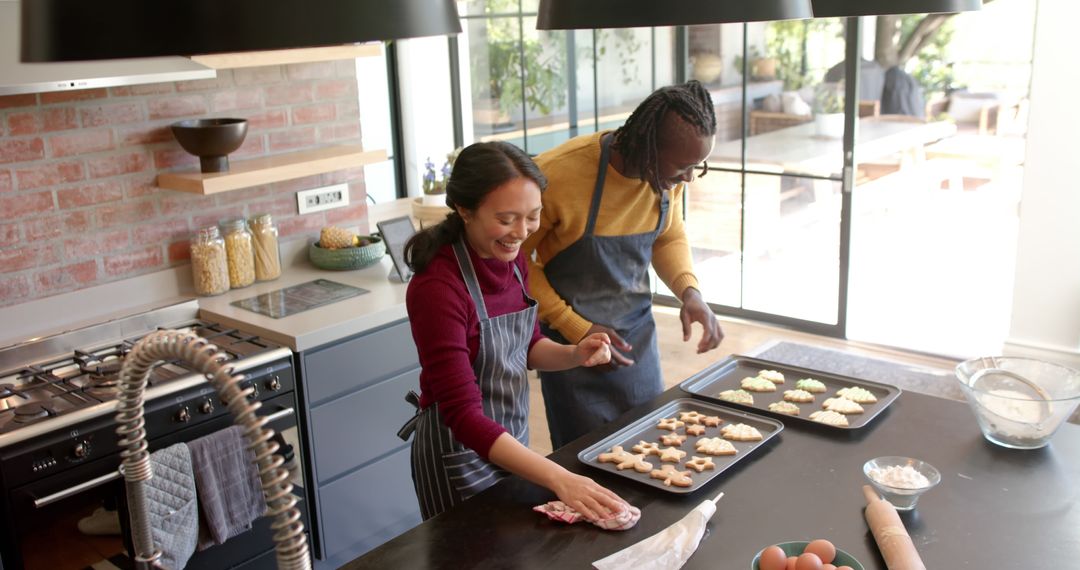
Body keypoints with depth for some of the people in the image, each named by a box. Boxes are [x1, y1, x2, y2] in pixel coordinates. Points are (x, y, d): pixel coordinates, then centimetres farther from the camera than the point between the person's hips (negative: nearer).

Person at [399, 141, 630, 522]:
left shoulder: (510, 259, -5)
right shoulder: (437, 288, -28)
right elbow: (463, 415, -30)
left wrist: (574, 355, -11)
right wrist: (560, 480, -36)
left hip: (512, 439, 8)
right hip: (462, 452, -7)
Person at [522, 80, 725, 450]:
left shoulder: (669, 174, -9)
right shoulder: (557, 174, -26)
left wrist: (689, 291, -9)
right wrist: (576, 330, -17)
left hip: (637, 332, 5)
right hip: (571, 339, -5)